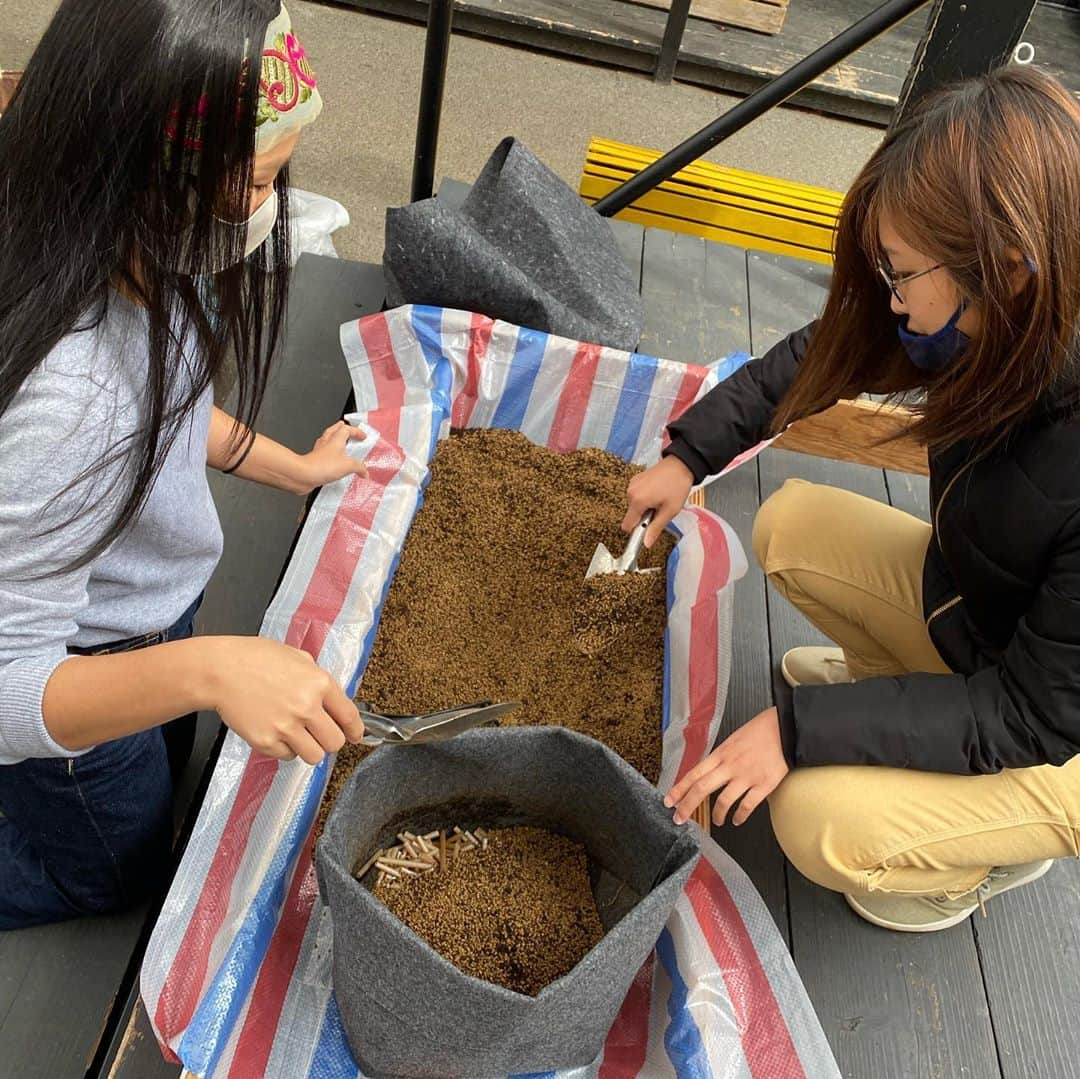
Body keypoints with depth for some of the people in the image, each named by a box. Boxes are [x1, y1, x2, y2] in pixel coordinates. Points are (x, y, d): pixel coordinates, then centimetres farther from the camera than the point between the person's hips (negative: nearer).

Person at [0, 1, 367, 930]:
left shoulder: (143, 254, -18)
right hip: (76, 697, -7)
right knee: (115, 873, 26)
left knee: (169, 794, 36)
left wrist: (295, 467, 4)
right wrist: (206, 669, -51)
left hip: (156, 610, 7)